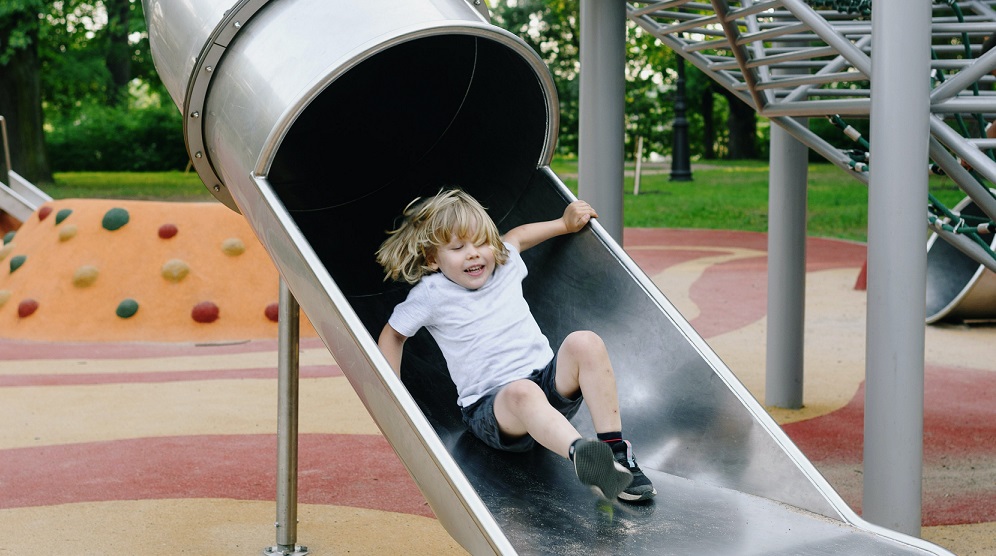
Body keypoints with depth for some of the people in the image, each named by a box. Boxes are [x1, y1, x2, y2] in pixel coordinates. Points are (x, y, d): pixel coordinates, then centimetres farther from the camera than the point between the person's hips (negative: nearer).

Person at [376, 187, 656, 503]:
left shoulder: (505, 265, 11)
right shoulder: (430, 294, -2)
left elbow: (516, 236, 36)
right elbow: (392, 335, 12)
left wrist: (565, 224, 33)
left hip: (551, 382, 5)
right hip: (491, 407, -5)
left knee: (584, 343, -25)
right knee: (522, 393, -41)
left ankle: (616, 451, -32)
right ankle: (581, 455, -71)